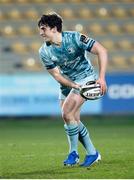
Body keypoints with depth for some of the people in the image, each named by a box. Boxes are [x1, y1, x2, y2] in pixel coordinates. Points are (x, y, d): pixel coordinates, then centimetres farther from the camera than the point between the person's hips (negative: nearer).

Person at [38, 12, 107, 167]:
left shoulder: (75, 38, -21)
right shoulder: (44, 51, -10)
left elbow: (101, 51, -20)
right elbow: (57, 75, -9)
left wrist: (101, 77, -27)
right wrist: (75, 86, -24)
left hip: (85, 78, -5)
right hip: (67, 83, 5)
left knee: (66, 114, -19)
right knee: (74, 120, 0)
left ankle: (73, 152, -2)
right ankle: (92, 153, 15)